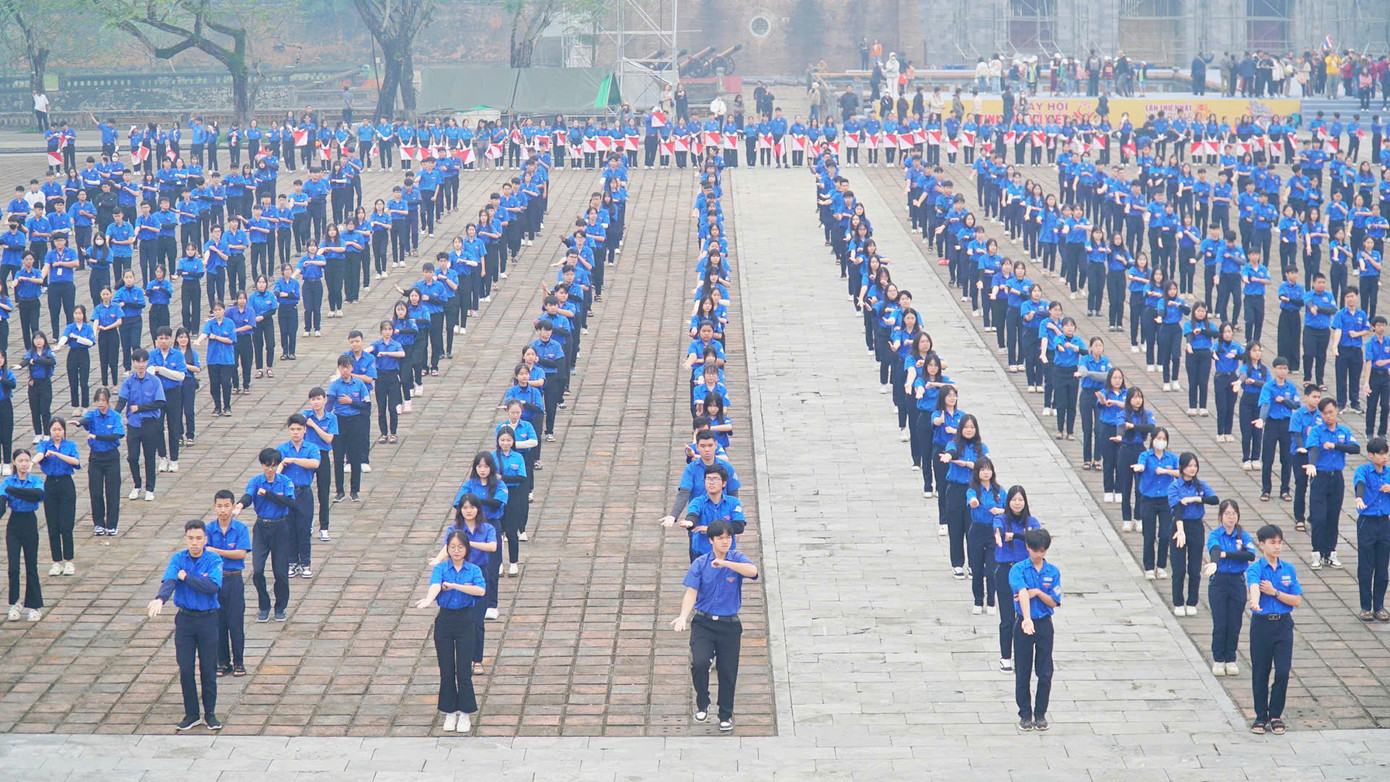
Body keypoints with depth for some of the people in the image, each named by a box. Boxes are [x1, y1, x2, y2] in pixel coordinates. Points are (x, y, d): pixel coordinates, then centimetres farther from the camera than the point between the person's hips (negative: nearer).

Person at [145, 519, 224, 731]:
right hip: (185, 619, 1)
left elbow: (213, 586, -20)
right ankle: (191, 713, 14)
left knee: (208, 669, 4)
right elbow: (169, 581, -17)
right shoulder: (178, 560, 0)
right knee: (185, 669, 3)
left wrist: (186, 577, -16)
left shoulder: (214, 561, -5)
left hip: (208, 619, -1)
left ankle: (210, 713, 16)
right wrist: (160, 599, -37)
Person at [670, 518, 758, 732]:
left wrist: (725, 563, -35)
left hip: (729, 625, 1)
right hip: (703, 623, -1)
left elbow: (752, 571, -24)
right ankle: (702, 704, 4)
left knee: (728, 672, 7)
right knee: (699, 663, -21)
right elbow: (691, 594, -8)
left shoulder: (737, 558, -2)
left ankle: (726, 715, 28)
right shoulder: (700, 563, -1)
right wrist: (683, 617, -25)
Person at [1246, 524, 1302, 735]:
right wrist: (1255, 602, -52)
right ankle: (1261, 716, 17)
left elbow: (1297, 601, 1)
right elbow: (1254, 586, -30)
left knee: (1283, 671, -3)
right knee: (1260, 672, 4)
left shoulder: (1289, 569, 5)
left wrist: (1275, 592, -14)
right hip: (1261, 624, -2)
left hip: (1284, 624, 2)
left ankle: (1276, 715, 11)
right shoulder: (1255, 569, -7)